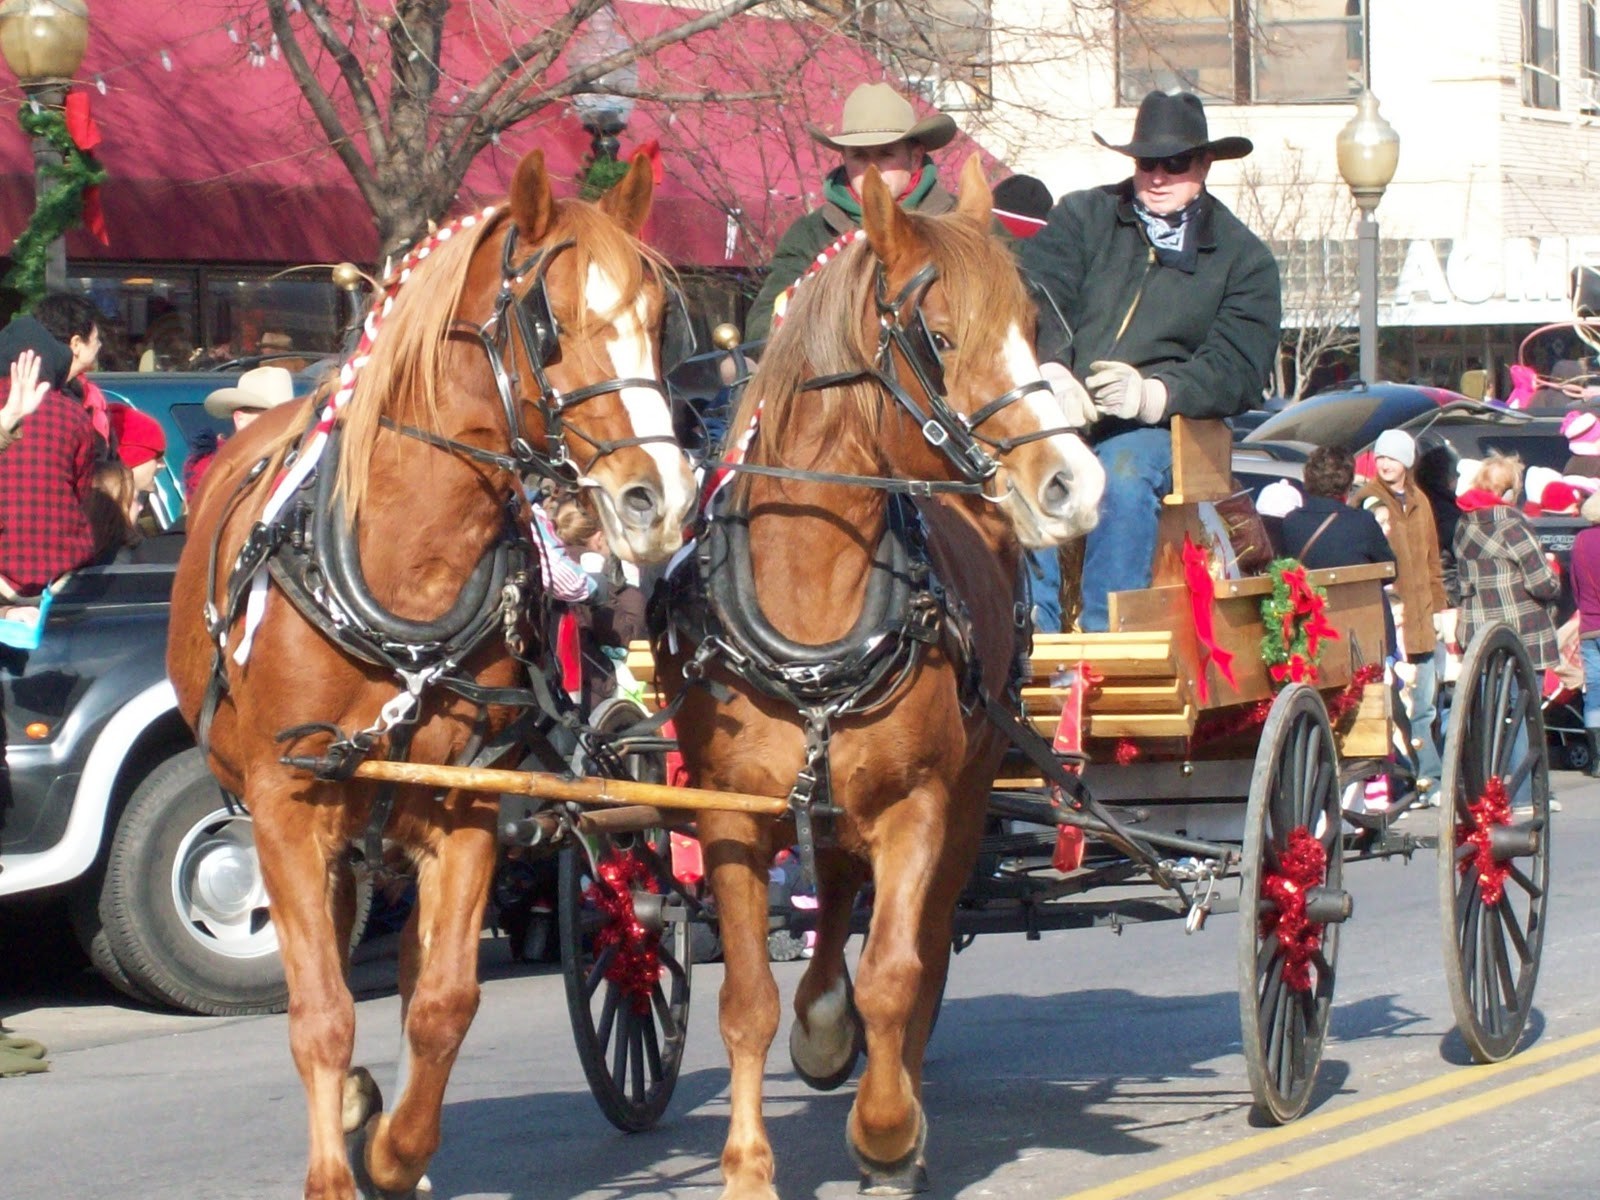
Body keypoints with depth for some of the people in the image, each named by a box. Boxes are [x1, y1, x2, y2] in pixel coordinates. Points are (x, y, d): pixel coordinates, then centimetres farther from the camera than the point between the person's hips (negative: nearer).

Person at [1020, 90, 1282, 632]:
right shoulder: (1081, 217, 15)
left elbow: (1238, 368, -2)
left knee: (1126, 470, -36)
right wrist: (1051, 373, -23)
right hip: (1052, 418, 1)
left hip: (1153, 429, -1)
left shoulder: (1244, 259, 11)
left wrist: (1153, 394, -22)